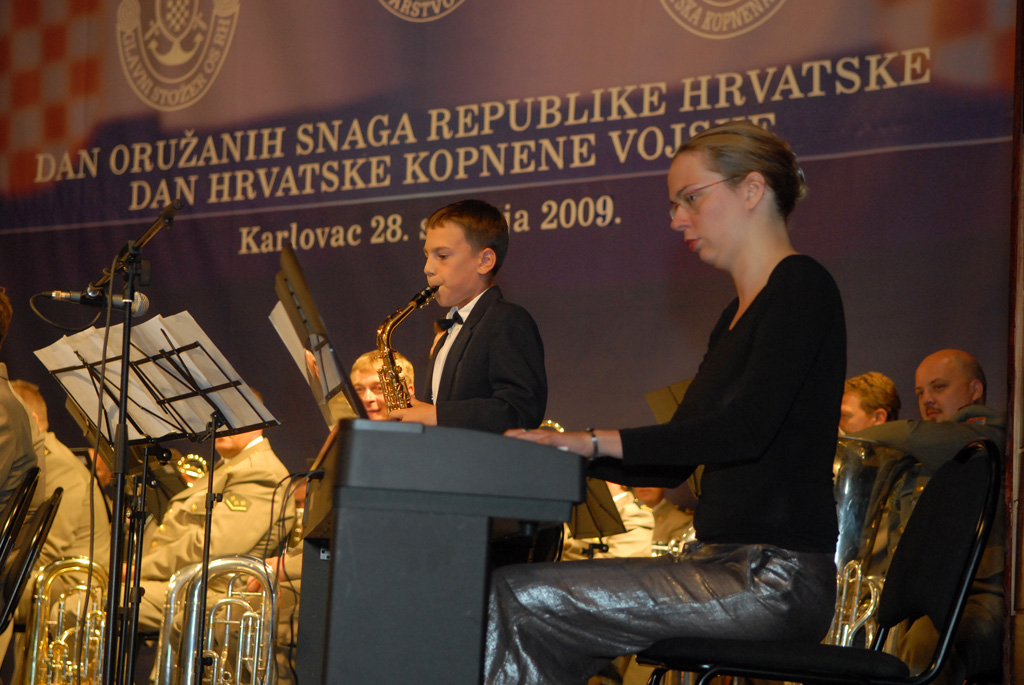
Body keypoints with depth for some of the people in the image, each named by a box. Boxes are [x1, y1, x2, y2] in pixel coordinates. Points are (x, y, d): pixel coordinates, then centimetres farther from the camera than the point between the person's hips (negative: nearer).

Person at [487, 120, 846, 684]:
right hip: (726, 566, 9)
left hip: (775, 579, -9)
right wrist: (558, 450, 11)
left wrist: (595, 441, -20)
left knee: (515, 598, -17)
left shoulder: (801, 286, -8)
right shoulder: (735, 318, 21)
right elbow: (671, 466, 22)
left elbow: (747, 427, -22)